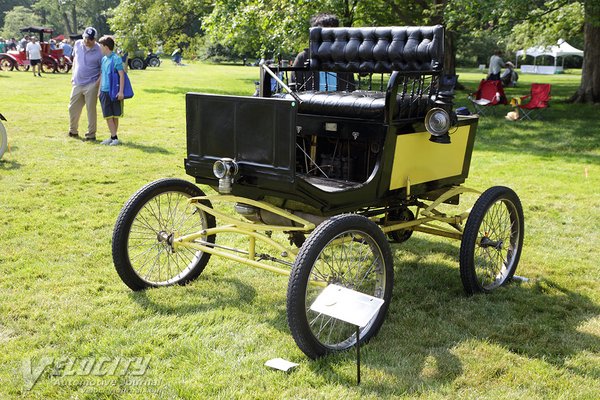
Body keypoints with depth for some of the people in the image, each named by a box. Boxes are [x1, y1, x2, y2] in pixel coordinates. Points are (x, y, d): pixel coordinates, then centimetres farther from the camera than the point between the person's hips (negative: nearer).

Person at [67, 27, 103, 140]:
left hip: (91, 85, -5)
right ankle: (73, 131, 30)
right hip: (77, 83, 6)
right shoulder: (78, 44, 4)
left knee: (91, 110, -1)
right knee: (73, 108, 13)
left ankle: (91, 134, 8)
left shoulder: (99, 51, -12)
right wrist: (73, 75, 15)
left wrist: (98, 82, -16)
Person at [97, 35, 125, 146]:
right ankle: (113, 137, 7)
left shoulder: (116, 59, -10)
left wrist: (121, 91, -16)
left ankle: (114, 137, 9)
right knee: (108, 116, 3)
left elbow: (122, 75, -12)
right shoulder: (103, 59, 11)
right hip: (104, 91, 6)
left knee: (115, 116, 3)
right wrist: (99, 89, 18)